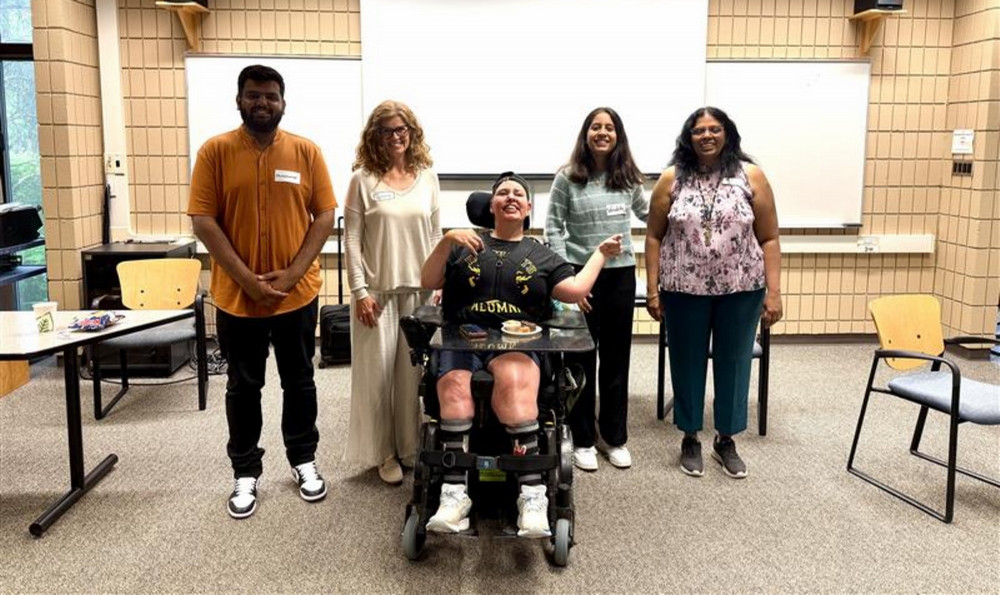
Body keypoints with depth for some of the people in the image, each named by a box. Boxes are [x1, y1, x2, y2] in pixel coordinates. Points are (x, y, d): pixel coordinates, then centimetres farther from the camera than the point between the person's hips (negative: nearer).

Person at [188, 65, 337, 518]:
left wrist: (292, 273, -12)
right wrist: (247, 279, -15)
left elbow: (324, 216, -2)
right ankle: (245, 472, 25)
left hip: (297, 292, 1)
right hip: (236, 295, -1)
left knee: (299, 380, 13)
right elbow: (203, 221, -8)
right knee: (243, 386, 11)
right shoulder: (215, 151, -3)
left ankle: (303, 459, 30)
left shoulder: (306, 151, 0)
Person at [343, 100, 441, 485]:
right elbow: (352, 239, -5)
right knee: (378, 372, 4)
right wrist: (359, 290, -11)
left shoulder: (427, 177, 6)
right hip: (377, 290, -3)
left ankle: (412, 447, 23)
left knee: (413, 371, 9)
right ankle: (384, 453, 17)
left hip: (419, 289, 3)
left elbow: (435, 235, 10)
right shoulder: (364, 179, -3)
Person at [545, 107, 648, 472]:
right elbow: (553, 228, -6)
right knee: (581, 359, 6)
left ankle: (614, 436, 26)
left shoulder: (628, 177, 5)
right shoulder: (568, 178, -5)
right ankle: (582, 439, 20)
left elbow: (647, 212, 25)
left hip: (621, 274, 3)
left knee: (616, 358, 11)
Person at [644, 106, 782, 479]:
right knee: (687, 363, 10)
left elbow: (769, 239, 0)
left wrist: (774, 291, -6)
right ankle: (690, 438, 27)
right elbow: (654, 237, 3)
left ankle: (726, 440, 27)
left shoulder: (751, 176, -1)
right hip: (684, 290, 0)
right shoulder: (671, 179, 0)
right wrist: (652, 289, -2)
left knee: (733, 363, 10)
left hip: (741, 290, 0)